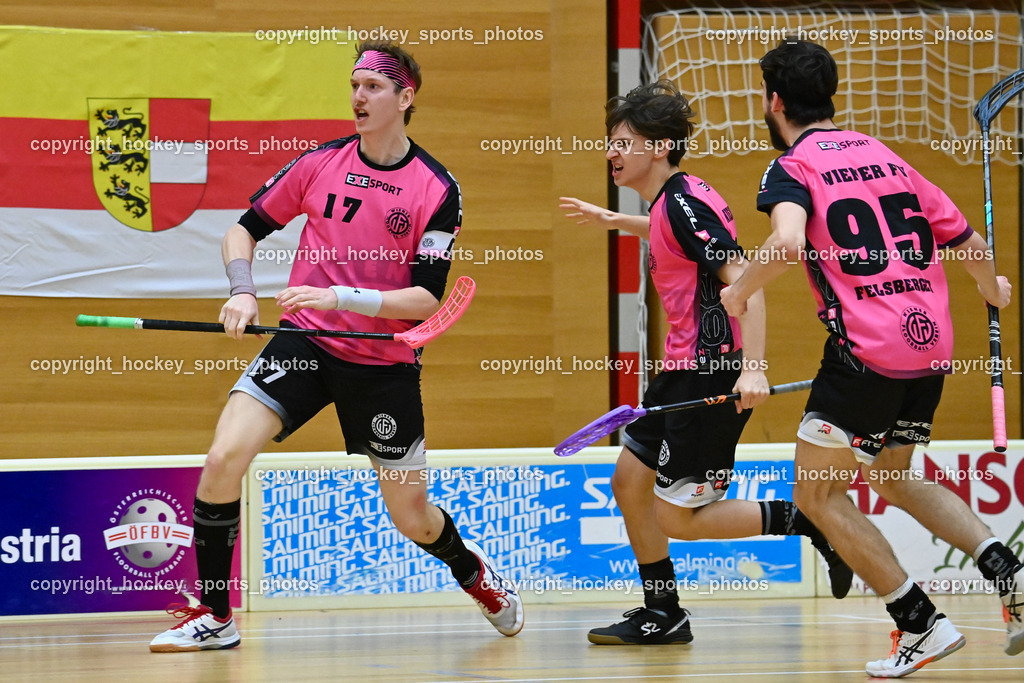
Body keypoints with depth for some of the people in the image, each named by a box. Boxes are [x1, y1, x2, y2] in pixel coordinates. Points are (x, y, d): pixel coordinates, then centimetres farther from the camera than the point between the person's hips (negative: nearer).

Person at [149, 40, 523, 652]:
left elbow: (426, 299, -13)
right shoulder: (321, 163, -1)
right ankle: (214, 618, -7)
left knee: (413, 518, 6)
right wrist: (243, 290, -9)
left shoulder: (437, 189, -8)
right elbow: (247, 228, 10)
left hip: (385, 365, -1)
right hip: (305, 343, 2)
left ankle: (475, 573, 42)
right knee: (224, 458, -20)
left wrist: (338, 296, -24)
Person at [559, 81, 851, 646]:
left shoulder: (684, 203, -17)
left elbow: (744, 278, -26)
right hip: (686, 370, 10)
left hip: (716, 375, -10)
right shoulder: (671, 202, 12)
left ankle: (813, 522, -1)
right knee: (629, 482, 13)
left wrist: (753, 367, -35)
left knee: (677, 517, -7)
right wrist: (614, 221, 45)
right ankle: (662, 615, 23)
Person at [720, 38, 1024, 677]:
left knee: (818, 493, 6)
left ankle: (922, 624, 0)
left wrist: (740, 291, -5)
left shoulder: (792, 168, -4)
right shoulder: (885, 156, 16)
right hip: (931, 339, 7)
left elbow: (787, 245, -24)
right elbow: (966, 239, 20)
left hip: (867, 349, -7)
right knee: (892, 476, 26)